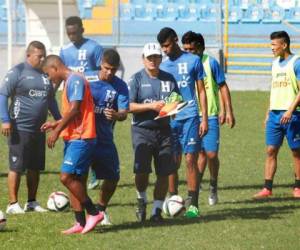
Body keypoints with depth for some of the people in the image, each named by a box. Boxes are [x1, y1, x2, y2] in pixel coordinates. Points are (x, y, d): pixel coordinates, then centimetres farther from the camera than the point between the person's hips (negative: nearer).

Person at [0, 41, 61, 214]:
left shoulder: (46, 74, 14)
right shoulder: (17, 72, -7)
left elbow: (51, 99, 25)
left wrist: (58, 119, 21)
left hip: (39, 129, 7)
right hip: (20, 129, -7)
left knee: (35, 167, 10)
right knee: (17, 167, -5)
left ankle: (32, 202, 20)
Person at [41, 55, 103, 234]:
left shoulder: (75, 80, -12)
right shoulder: (70, 82, 19)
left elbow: (74, 110, -19)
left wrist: (56, 131, -16)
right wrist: (56, 124, 20)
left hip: (80, 139, -10)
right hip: (74, 139, 10)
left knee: (67, 177, -15)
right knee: (74, 180, 8)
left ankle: (94, 213, -7)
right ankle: (81, 223, 9)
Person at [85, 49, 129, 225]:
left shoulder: (120, 86, -2)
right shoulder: (86, 80, -6)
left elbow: (124, 113, -9)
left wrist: (116, 115, -30)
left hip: (105, 139, 3)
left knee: (113, 177, 7)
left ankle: (101, 209, 31)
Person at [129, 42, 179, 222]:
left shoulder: (169, 79, 12)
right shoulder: (137, 79, 1)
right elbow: (129, 106, -7)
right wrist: (151, 106, -17)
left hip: (163, 130, 3)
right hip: (142, 130, -3)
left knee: (164, 173, 0)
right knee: (142, 170, -13)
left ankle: (157, 211, 11)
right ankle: (142, 201, 15)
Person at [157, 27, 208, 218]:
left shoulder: (193, 61, 2)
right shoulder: (163, 66, 11)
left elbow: (201, 91, 4)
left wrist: (204, 119, -1)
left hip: (189, 118, -3)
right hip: (169, 119, 3)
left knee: (191, 159, -7)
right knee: (172, 163, 4)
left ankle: (192, 204, -7)